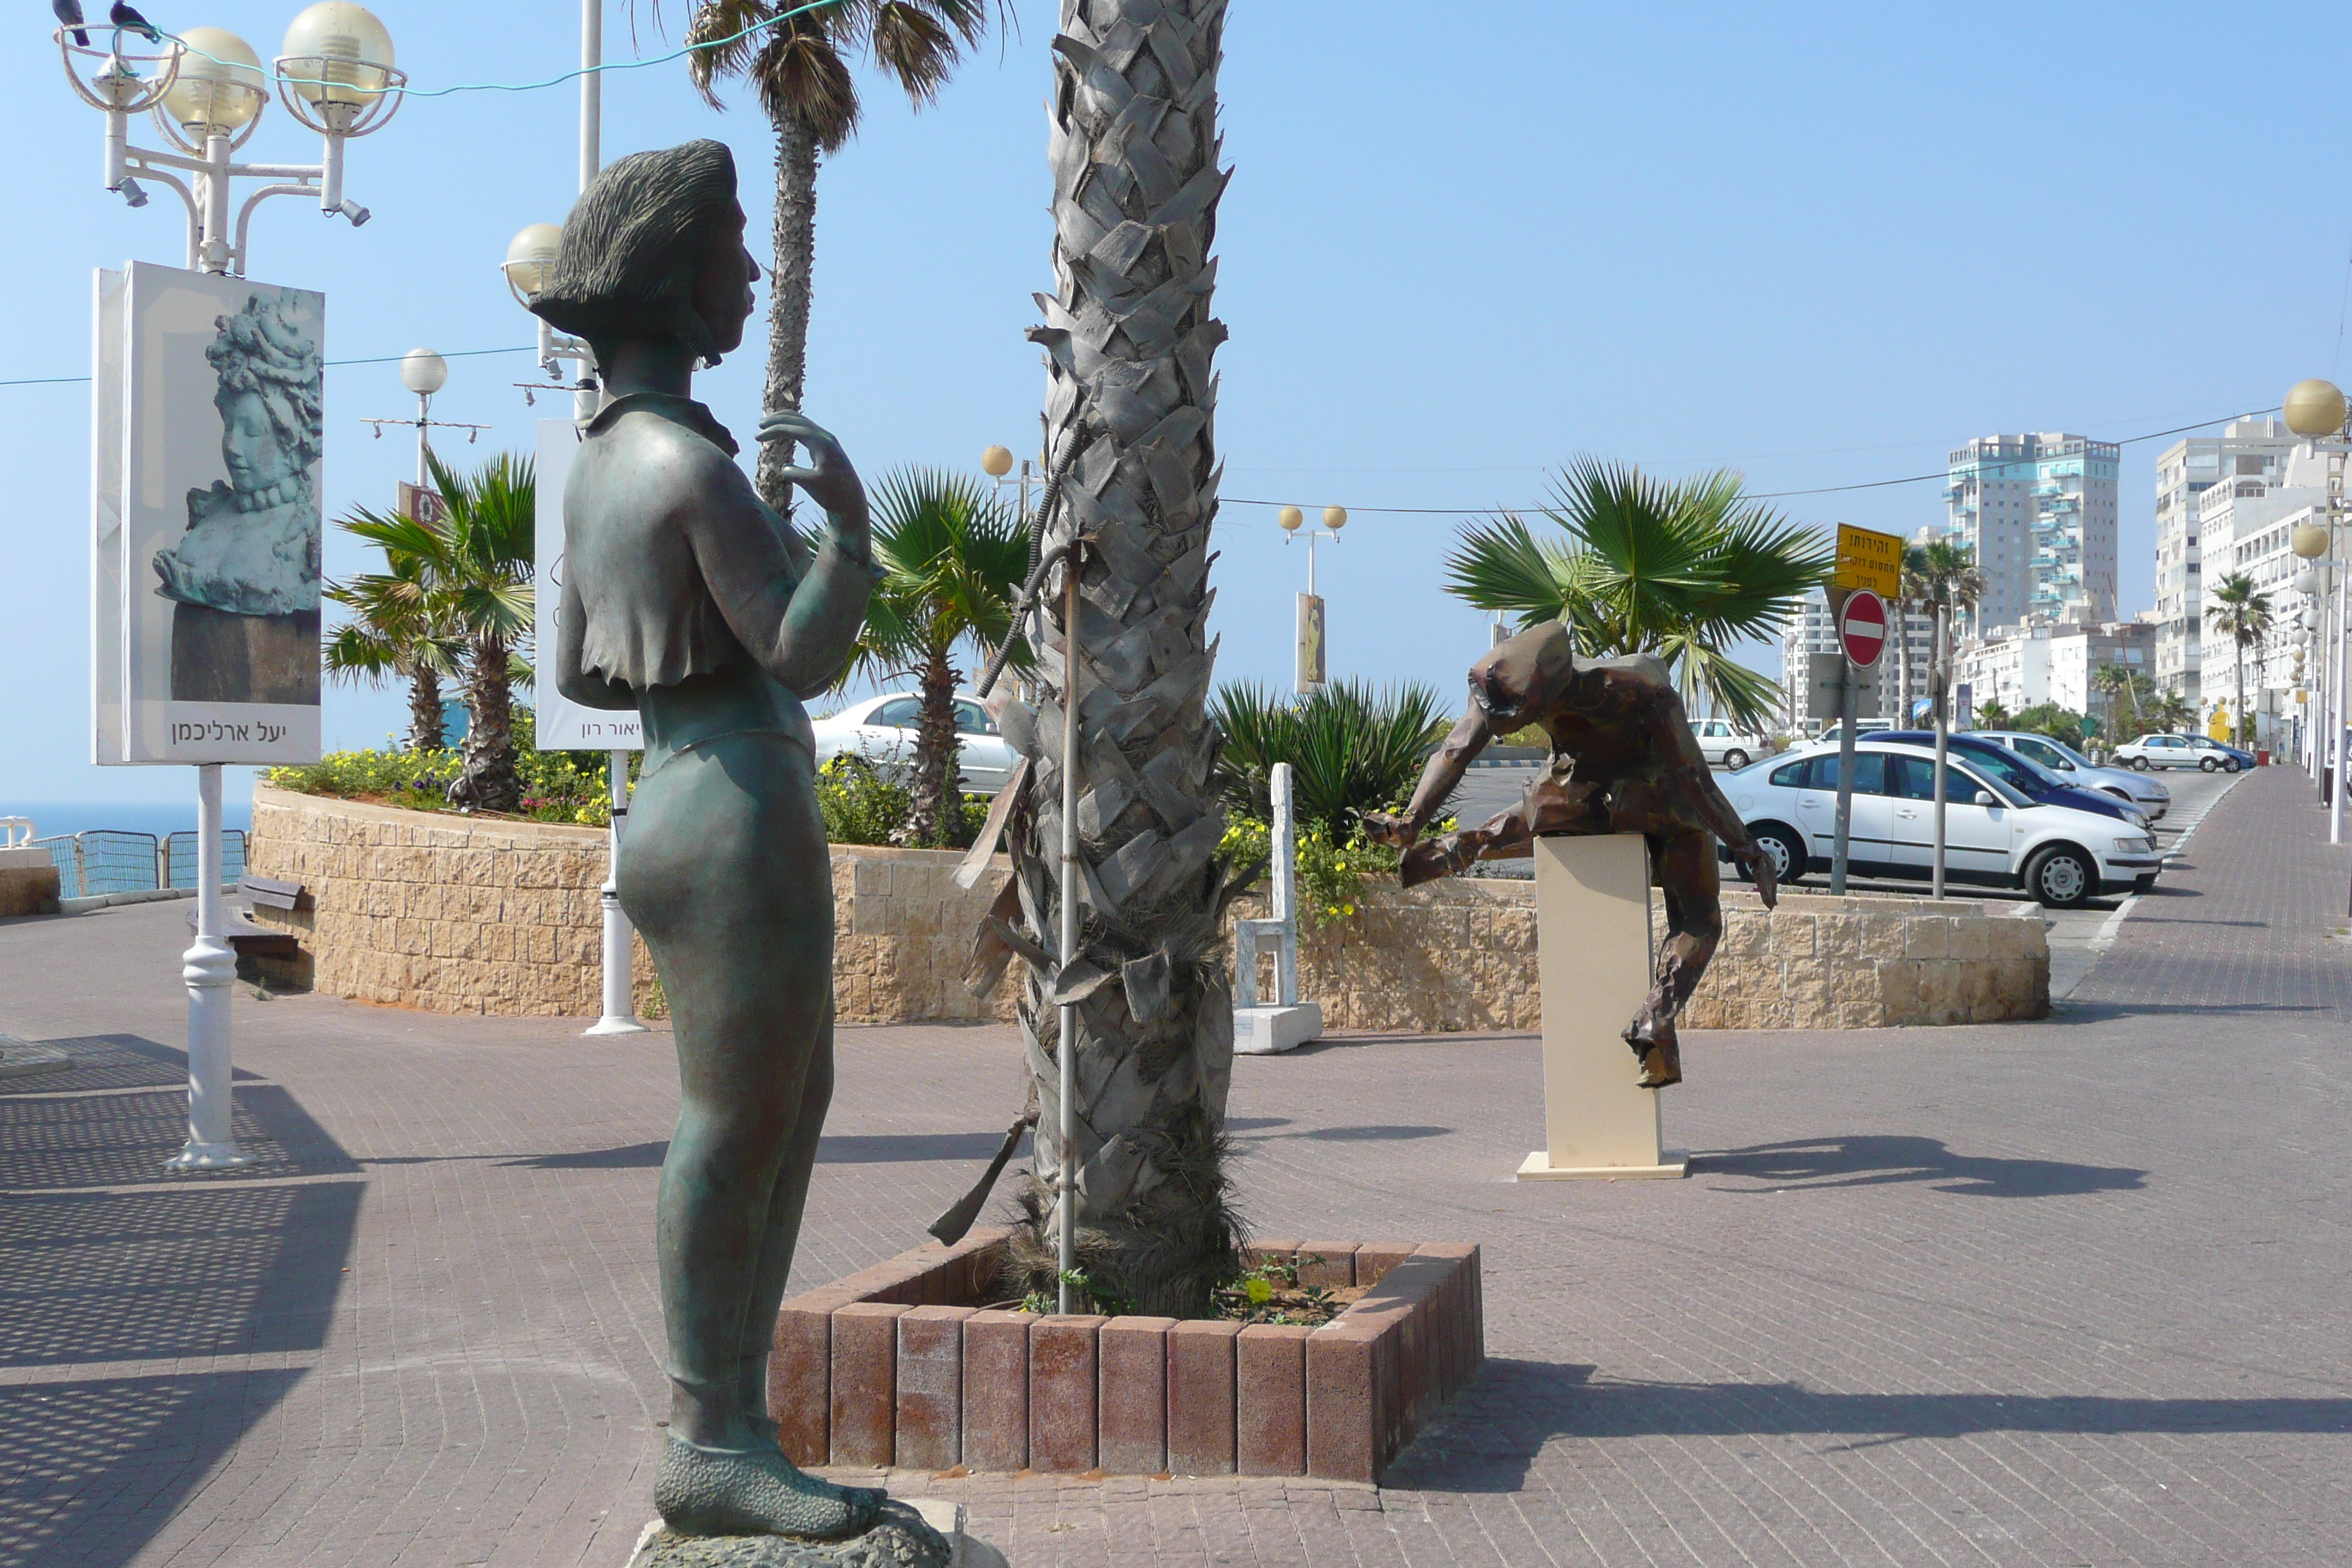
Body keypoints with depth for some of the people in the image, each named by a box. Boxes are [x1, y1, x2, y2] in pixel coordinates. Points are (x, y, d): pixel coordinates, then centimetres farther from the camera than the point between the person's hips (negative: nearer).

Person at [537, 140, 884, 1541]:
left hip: (689, 803, 10)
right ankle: (710, 1447, 8)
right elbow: (805, 657, -18)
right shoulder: (696, 465, -16)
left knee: (791, 1108, 16)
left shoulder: (602, 462, 13)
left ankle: (733, 1425, 21)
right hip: (741, 812, -10)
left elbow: (582, 674, 17)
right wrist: (848, 521, -25)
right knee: (737, 1129, -2)